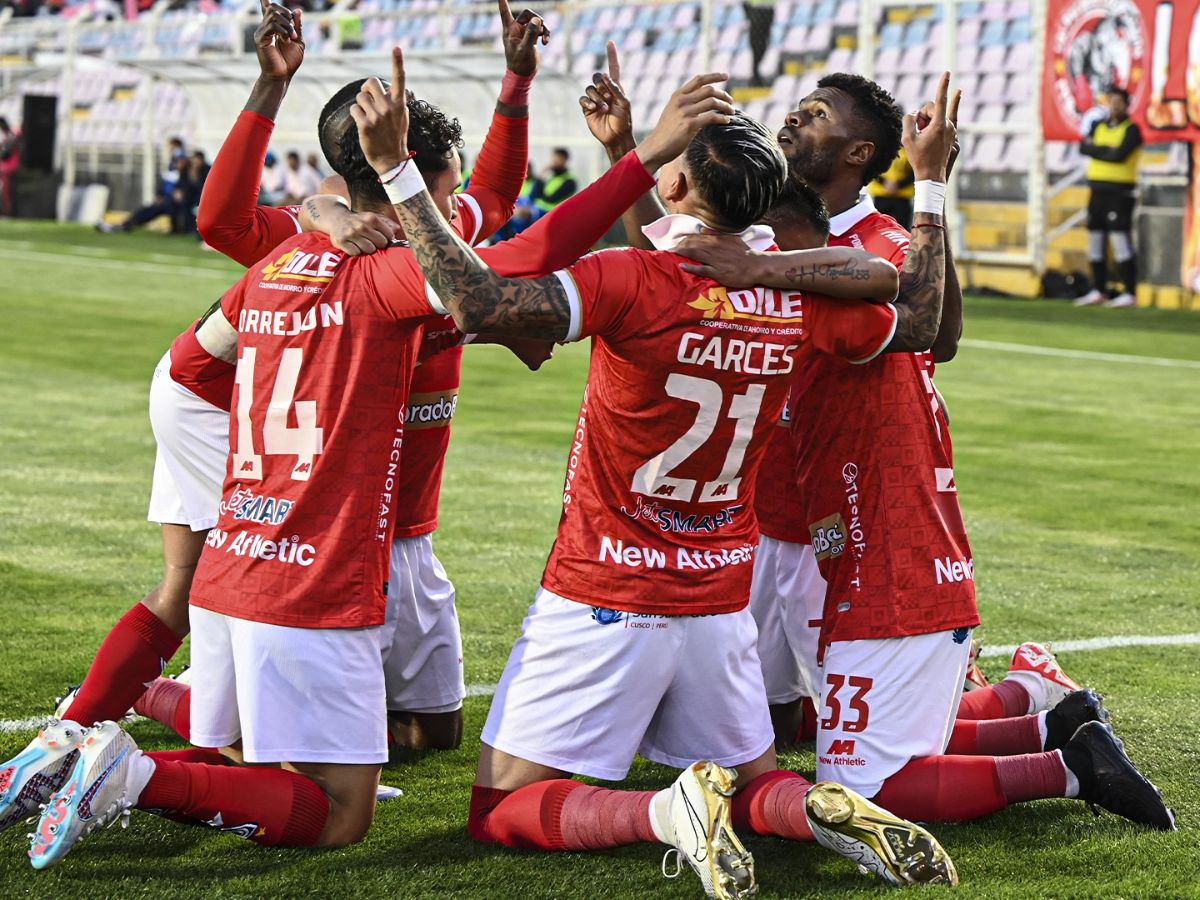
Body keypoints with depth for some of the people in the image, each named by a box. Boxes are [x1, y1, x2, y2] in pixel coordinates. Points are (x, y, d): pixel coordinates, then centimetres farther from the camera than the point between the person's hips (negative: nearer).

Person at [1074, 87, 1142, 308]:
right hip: (1098, 189, 7)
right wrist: (1107, 151, -10)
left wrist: (1094, 148, -5)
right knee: (1095, 241, 8)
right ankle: (1098, 291, 15)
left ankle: (1129, 294, -12)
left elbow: (1120, 155, -17)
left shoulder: (1132, 130, -3)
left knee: (1121, 242, -11)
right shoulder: (1098, 127, 15)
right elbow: (1083, 148, 0)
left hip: (1120, 192, -7)